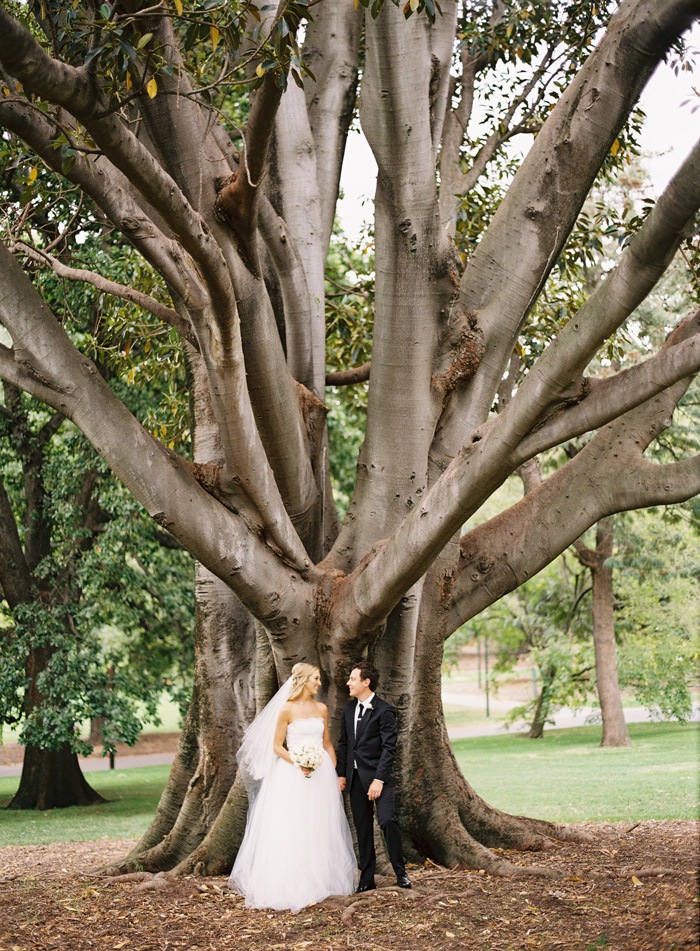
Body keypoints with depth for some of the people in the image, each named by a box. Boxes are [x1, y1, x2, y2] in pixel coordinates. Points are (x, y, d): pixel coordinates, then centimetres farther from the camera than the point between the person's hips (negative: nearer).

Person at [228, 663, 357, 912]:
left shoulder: (322, 709, 9)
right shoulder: (287, 709, -5)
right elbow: (276, 746, -5)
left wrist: (335, 773, 8)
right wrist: (297, 764, -18)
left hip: (321, 775, 5)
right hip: (292, 777, -5)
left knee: (319, 830, 7)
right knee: (291, 832, -6)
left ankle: (319, 881, 15)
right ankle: (291, 886, -2)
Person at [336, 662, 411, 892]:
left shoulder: (384, 710, -10)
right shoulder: (349, 708, 11)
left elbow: (389, 748, -13)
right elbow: (343, 743, 16)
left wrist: (379, 780, -19)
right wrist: (341, 774, 10)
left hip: (378, 776, -6)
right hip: (355, 777, 6)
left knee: (387, 821, -15)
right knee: (362, 828, 8)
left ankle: (400, 873, -2)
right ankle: (367, 878, 14)